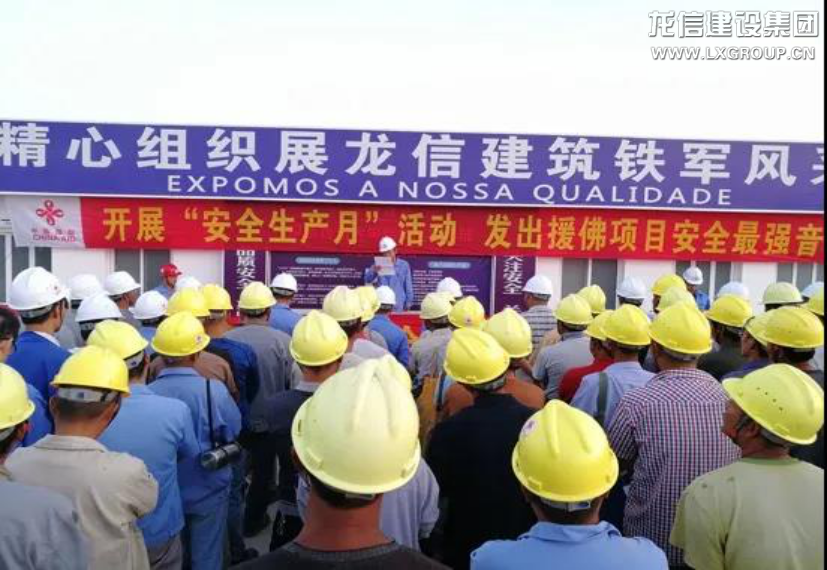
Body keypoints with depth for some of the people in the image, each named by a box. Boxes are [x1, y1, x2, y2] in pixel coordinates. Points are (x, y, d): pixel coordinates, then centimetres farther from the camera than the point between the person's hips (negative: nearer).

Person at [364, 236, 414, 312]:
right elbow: (367, 280, -6)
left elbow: (408, 286, 7)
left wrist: (408, 304, 6)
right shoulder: (378, 265, 4)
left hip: (398, 307, 0)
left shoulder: (403, 265, 3)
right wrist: (373, 271, -26)